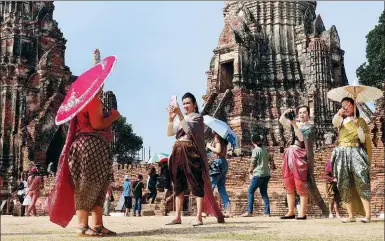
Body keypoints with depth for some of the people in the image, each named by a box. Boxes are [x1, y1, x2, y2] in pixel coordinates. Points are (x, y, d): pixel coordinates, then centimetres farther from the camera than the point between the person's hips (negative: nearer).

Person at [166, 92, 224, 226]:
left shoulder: (197, 117, 2)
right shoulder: (182, 119, 21)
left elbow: (189, 130, -17)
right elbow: (169, 133, 10)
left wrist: (179, 114, -24)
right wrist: (171, 119, -7)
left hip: (191, 153, -7)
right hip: (178, 153, 7)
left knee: (197, 184, -8)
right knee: (178, 186, 5)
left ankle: (198, 217, -10)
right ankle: (178, 217, 8)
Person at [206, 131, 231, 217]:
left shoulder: (217, 137, -7)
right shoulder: (222, 138, 17)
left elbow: (218, 150, -16)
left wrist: (209, 146, -3)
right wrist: (211, 146, 14)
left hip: (218, 162, -9)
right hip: (224, 163, 9)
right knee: (222, 189, 8)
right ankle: (228, 211, 3)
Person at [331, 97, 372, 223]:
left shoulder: (360, 121, 9)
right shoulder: (341, 120, 13)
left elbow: (363, 139, 1)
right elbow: (334, 122, -14)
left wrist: (358, 125, -13)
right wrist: (338, 114, -35)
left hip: (356, 153, -2)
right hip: (342, 154, 2)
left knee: (361, 183, -12)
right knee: (345, 186, -1)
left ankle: (367, 215, -14)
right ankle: (350, 216, 2)